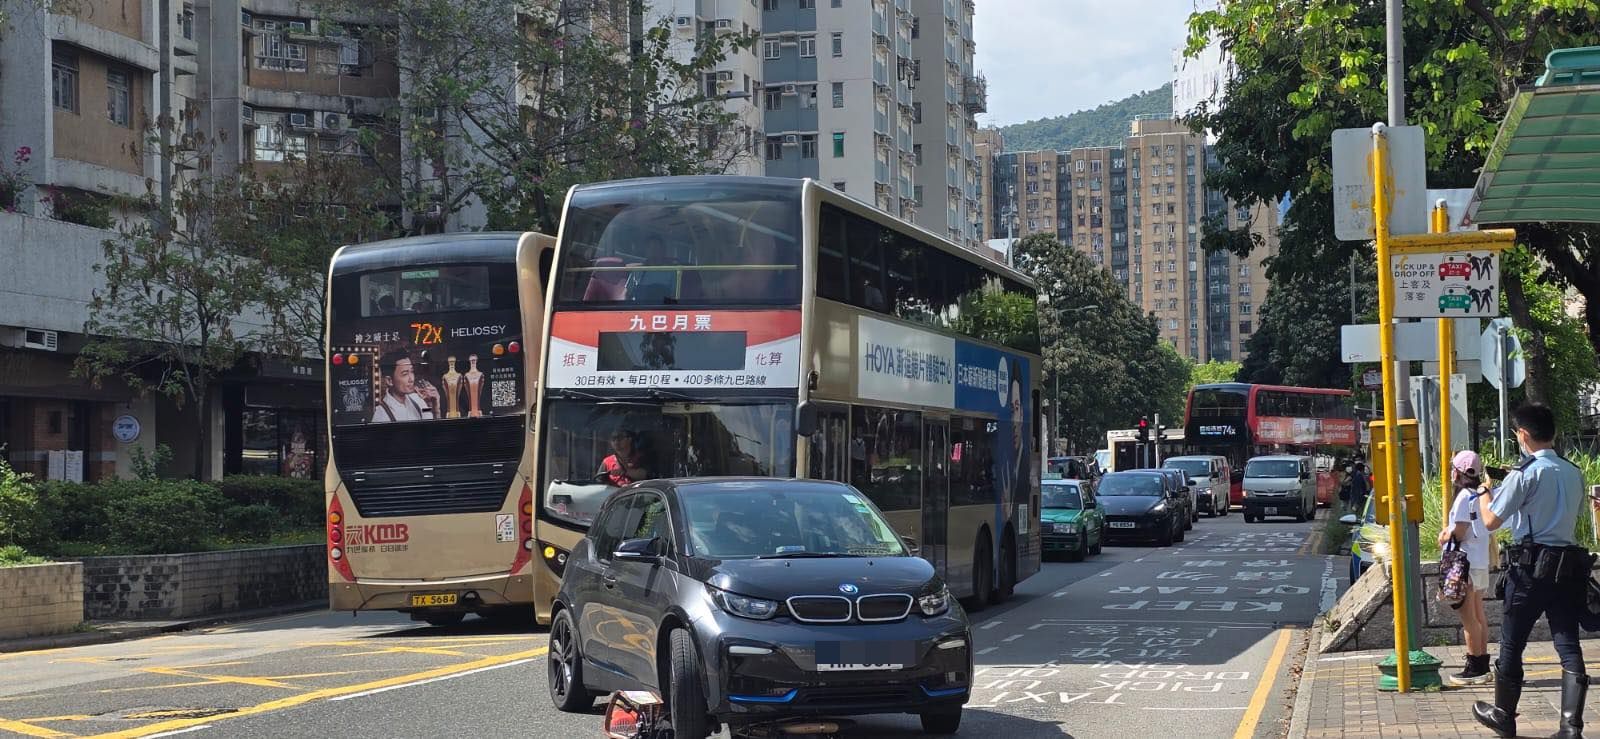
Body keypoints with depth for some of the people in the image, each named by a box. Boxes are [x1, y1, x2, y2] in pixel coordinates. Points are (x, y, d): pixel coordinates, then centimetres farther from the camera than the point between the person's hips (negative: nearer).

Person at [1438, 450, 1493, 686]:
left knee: (1469, 617, -4)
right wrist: (1449, 531, 12)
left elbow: (1459, 533, -18)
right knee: (1478, 615, 14)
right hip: (1481, 561, 9)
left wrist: (1444, 537, 0)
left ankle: (1475, 668, -2)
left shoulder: (1464, 496, -16)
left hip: (1466, 562, -9)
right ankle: (1482, 665, 18)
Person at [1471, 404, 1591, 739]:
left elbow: (1491, 521, -10)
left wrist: (1484, 492, 10)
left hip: (1531, 566, -5)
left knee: (1511, 644, 10)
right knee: (1568, 645, 2)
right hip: (1568, 566, 5)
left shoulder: (1524, 474, -11)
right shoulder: (1574, 473, 9)